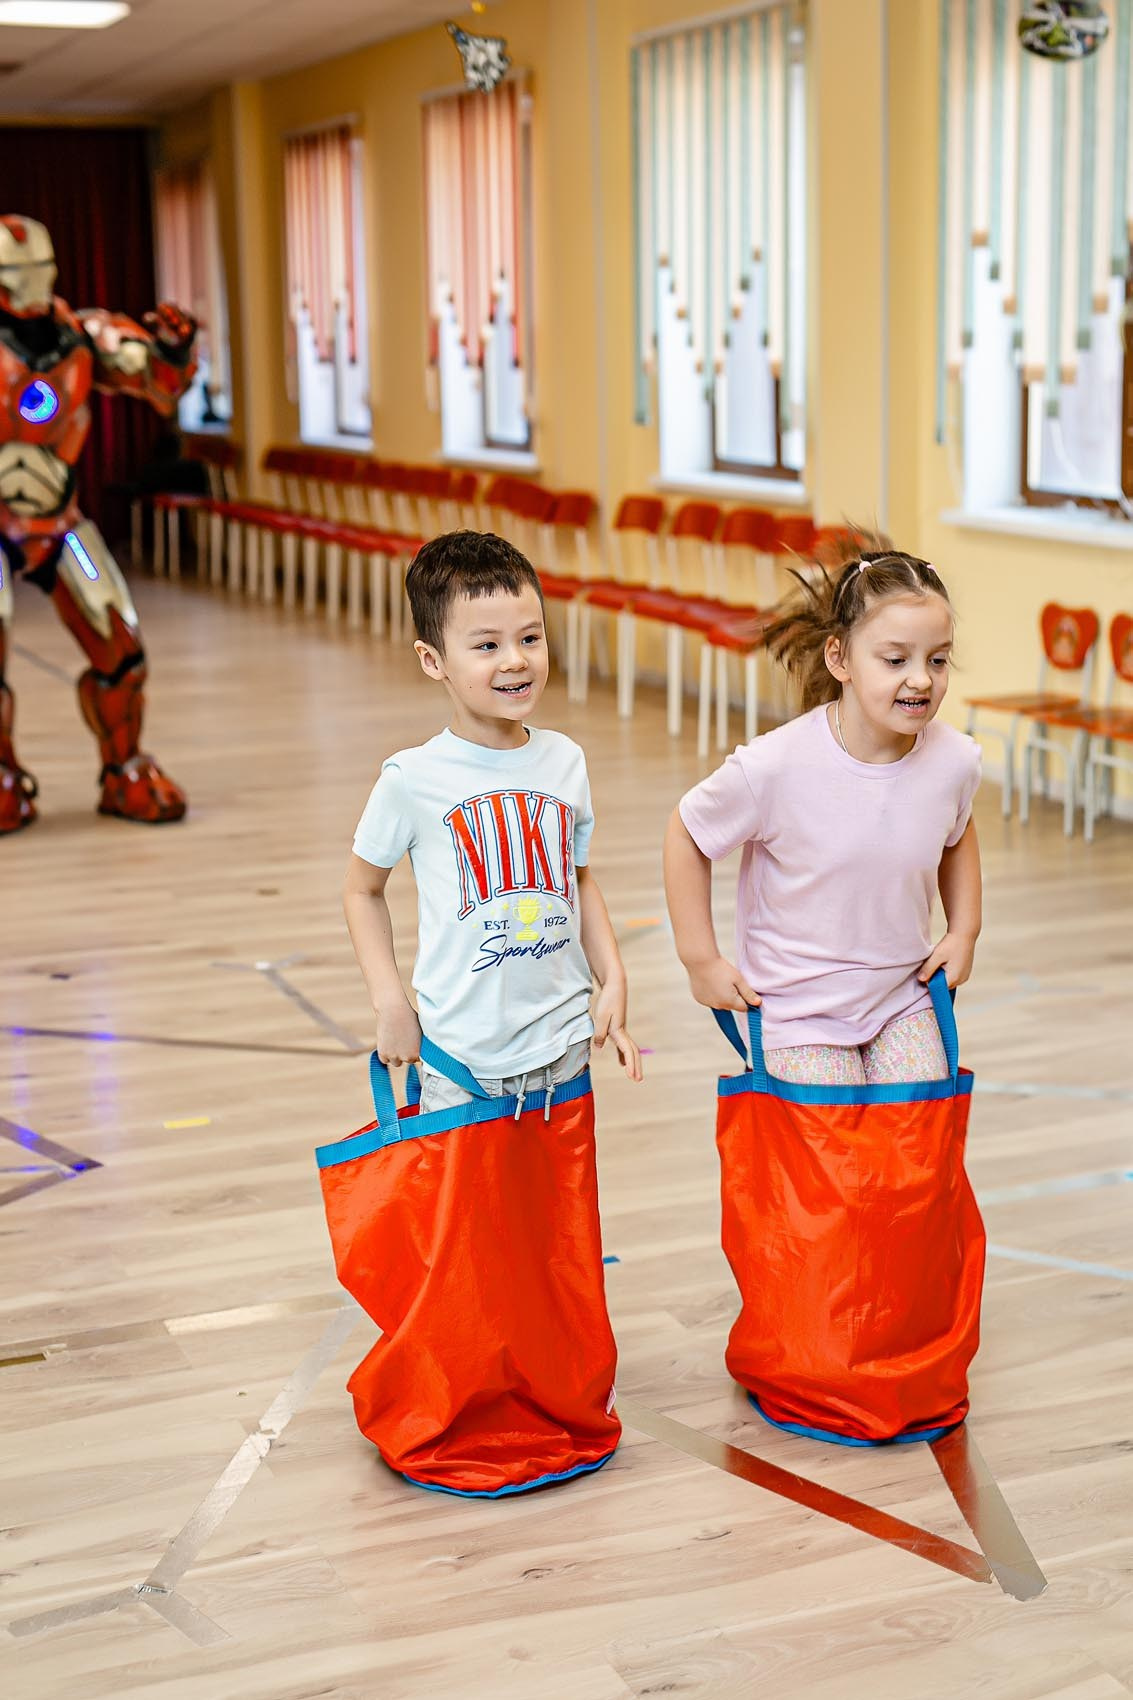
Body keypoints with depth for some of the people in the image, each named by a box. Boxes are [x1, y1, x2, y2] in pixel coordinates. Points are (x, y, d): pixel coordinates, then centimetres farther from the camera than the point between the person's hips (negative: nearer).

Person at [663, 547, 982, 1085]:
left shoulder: (954, 760, -11)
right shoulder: (775, 765, -24)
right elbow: (686, 834, -8)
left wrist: (963, 930, 7)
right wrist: (700, 959, -6)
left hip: (904, 996, 4)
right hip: (800, 1010, -3)